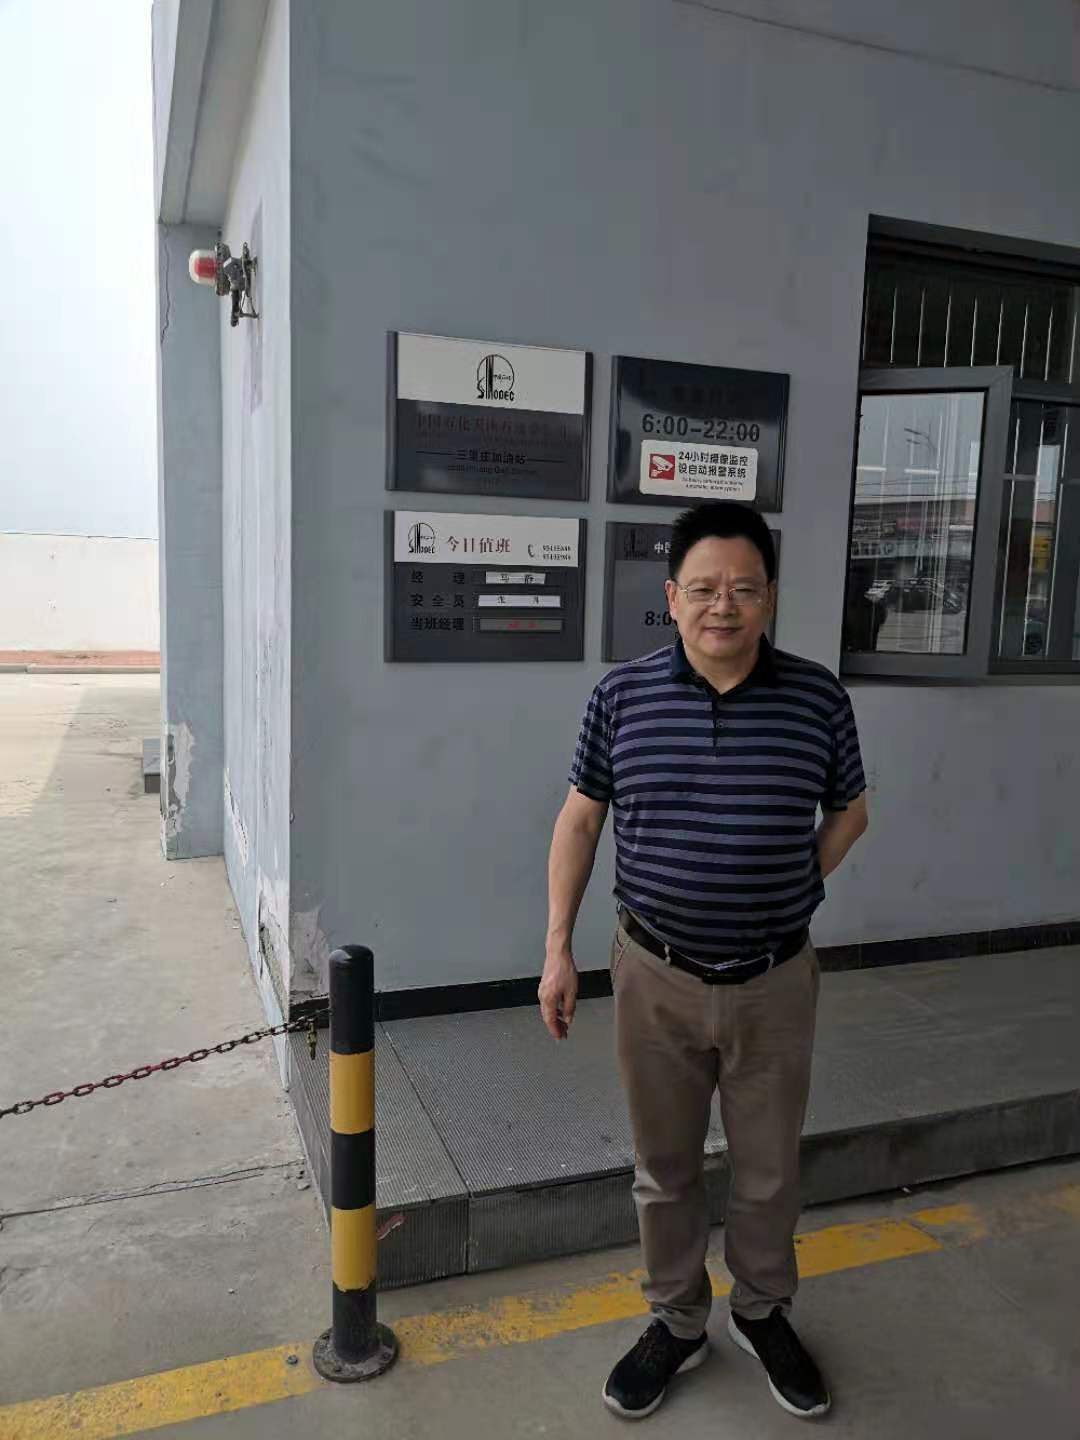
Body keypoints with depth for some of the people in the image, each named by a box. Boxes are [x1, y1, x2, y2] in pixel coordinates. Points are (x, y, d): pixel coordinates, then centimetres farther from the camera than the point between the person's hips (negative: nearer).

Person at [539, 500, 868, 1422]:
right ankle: (677, 1324, 42)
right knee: (665, 1169, 18)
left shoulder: (818, 699, -9)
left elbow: (850, 811, 8)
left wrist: (790, 891, -2)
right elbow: (580, 819, 1)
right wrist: (559, 948, -1)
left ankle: (763, 1312, 46)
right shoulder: (623, 696, -8)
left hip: (775, 982, 0)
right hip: (656, 977, 0)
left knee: (769, 1168, 19)